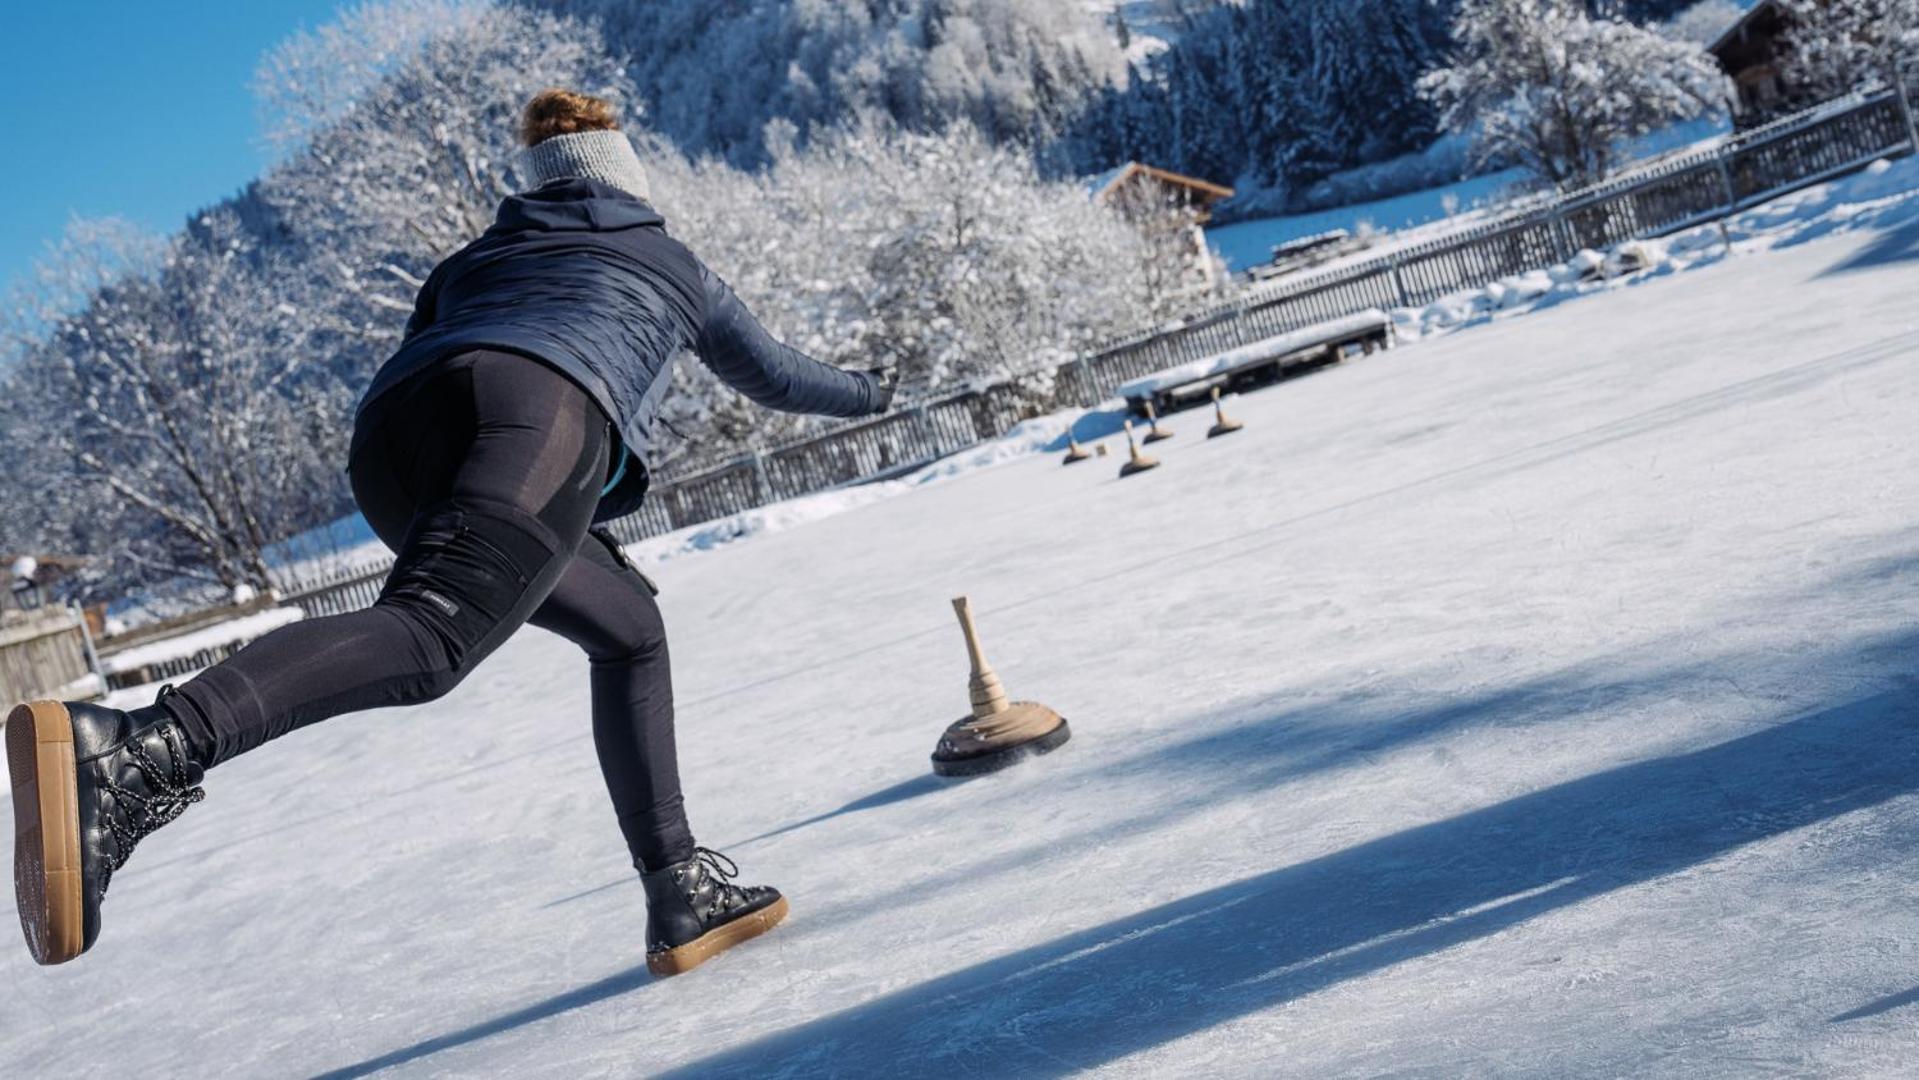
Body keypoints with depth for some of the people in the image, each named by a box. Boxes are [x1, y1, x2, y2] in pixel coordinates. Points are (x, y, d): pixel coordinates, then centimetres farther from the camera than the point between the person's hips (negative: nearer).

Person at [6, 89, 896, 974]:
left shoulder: (473, 259, 40)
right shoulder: (671, 264, 35)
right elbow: (773, 377, 47)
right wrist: (865, 391, 67)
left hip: (391, 445, 6)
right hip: (537, 412, -5)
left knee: (630, 628, 21)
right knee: (432, 638, -27)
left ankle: (681, 889, 15)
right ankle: (138, 754, -53)